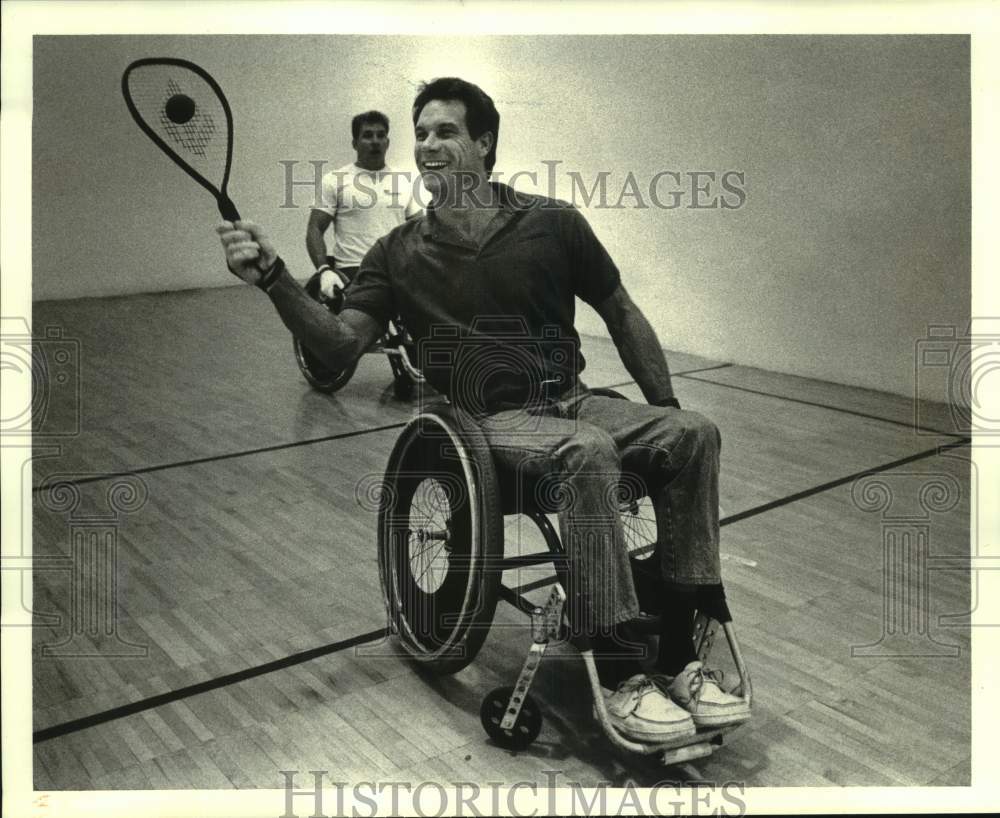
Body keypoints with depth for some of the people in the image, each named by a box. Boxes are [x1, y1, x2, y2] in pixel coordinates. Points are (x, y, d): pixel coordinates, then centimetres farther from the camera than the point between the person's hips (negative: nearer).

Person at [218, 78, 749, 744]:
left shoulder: (552, 222, 5)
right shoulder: (401, 253, 4)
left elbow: (622, 315, 12)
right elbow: (341, 344, -5)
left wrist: (667, 408, 7)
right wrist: (274, 279, -20)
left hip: (571, 399, 3)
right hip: (488, 420, -3)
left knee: (694, 435, -22)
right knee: (588, 452, -34)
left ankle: (679, 658, -18)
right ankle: (617, 676, -27)